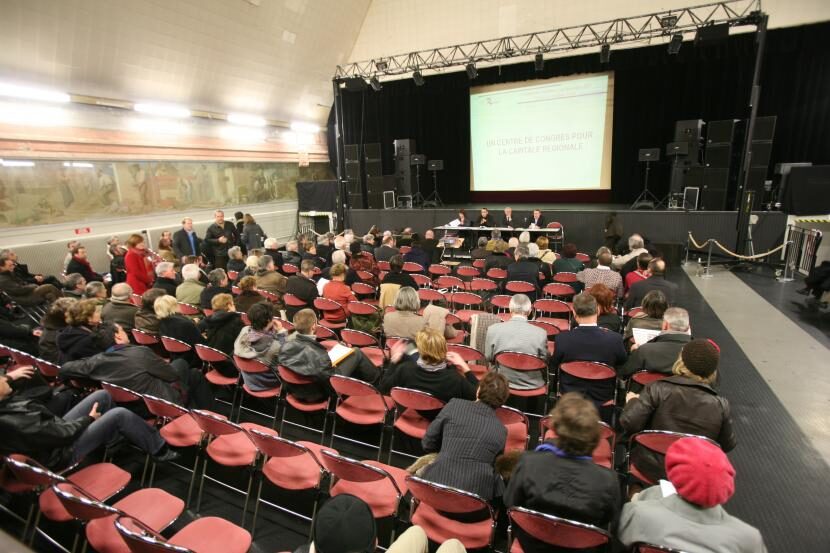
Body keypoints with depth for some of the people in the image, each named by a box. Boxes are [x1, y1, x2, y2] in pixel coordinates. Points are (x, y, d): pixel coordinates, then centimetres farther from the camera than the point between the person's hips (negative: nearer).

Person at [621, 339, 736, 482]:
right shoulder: (721, 405, -10)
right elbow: (728, 445, 4)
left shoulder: (658, 389, -17)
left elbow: (629, 422, -20)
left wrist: (633, 401, -1)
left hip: (652, 470, -3)